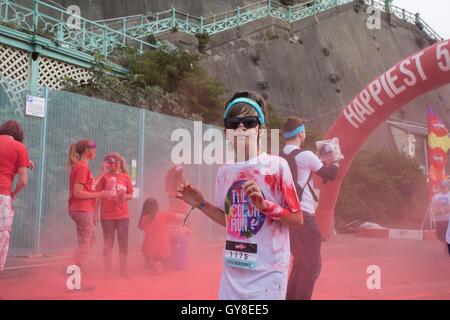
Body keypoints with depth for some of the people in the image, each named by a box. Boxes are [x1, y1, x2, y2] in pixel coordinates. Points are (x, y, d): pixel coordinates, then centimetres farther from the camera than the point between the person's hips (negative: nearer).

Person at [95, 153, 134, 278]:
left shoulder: (126, 177, 5)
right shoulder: (104, 176, 0)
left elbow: (131, 195, 10)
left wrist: (124, 197, -12)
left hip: (123, 215, 2)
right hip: (107, 215, -2)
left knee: (124, 244, 7)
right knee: (108, 244, 4)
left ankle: (123, 271, 18)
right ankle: (107, 272, 10)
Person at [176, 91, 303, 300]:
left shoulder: (276, 165, -11)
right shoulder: (224, 171, 5)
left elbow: (297, 218, -8)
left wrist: (265, 205, -21)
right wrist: (201, 204, 5)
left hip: (267, 273, -5)